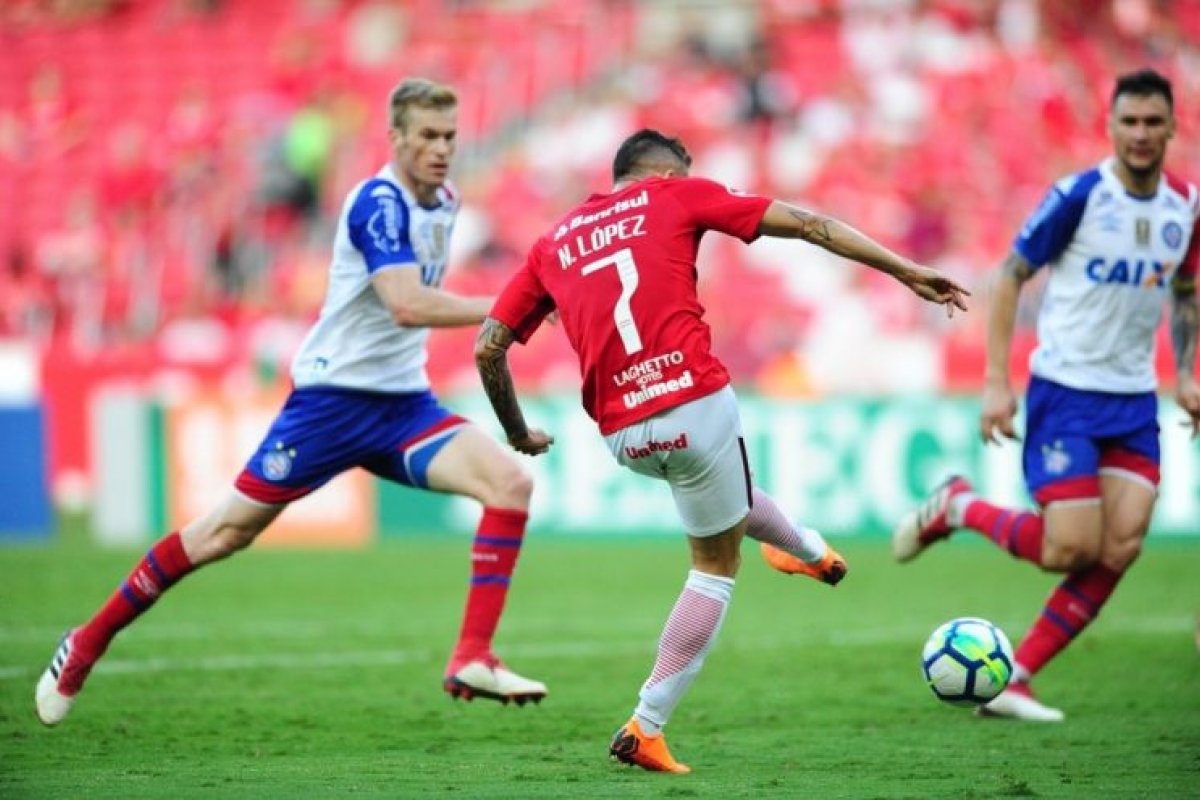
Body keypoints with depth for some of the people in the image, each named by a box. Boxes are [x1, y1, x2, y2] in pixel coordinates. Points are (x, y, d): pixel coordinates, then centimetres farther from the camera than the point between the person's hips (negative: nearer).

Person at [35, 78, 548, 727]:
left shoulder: (444, 205, 9)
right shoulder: (379, 201, -17)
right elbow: (406, 305, -31)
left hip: (403, 404, 7)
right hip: (333, 398, -7)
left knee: (511, 483, -16)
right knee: (229, 530, 0)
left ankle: (472, 661, -18)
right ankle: (89, 642, 17)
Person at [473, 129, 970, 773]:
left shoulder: (552, 244, 19)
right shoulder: (676, 196, 10)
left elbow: (487, 347, 14)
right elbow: (810, 227, 8)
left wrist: (518, 433, 30)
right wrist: (907, 271, 11)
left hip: (622, 435, 6)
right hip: (695, 402, -6)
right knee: (716, 563, 15)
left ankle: (807, 549, 50)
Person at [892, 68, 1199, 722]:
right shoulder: (1079, 195, -12)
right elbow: (1011, 275, -7)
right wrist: (996, 381, -13)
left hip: (1134, 399, 5)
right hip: (1065, 392, -5)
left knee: (1120, 548, -8)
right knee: (1069, 550, -13)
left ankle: (1013, 682, 1)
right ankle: (957, 508, 16)